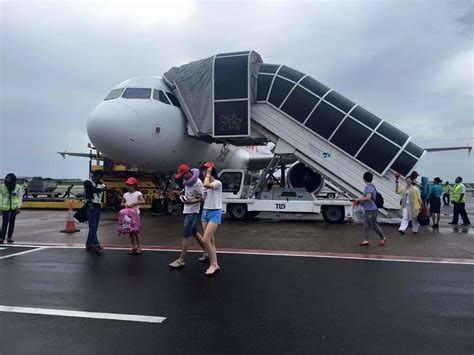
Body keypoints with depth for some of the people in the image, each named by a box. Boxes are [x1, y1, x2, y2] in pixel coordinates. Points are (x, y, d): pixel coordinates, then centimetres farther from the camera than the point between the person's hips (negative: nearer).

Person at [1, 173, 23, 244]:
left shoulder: (18, 187, -2)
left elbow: (20, 197, 1)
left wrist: (19, 207, -5)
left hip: (14, 207, 1)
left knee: (12, 222, 6)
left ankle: (9, 238, 14)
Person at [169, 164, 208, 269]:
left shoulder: (197, 183, -18)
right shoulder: (187, 181, 8)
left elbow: (204, 198, -16)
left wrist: (192, 201, -24)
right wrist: (180, 193, 6)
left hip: (192, 212, -10)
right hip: (187, 211, 10)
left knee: (186, 235, -8)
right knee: (194, 233, 15)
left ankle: (180, 260, -3)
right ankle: (207, 252, 27)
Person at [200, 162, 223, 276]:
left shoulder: (217, 183, -11)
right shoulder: (206, 184, 14)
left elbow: (206, 185, -31)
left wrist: (208, 174, -17)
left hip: (215, 213, -8)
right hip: (205, 212, 8)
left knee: (205, 240, -16)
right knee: (210, 240, 8)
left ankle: (213, 265, -5)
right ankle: (215, 264, 16)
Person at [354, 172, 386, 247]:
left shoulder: (370, 187, -18)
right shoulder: (368, 187, 14)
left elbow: (368, 198, -27)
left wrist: (359, 199, -14)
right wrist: (360, 200, 10)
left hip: (371, 210, -10)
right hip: (367, 210, 10)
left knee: (374, 226, 2)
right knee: (366, 226, 6)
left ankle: (383, 238, 19)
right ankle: (366, 240, 5)